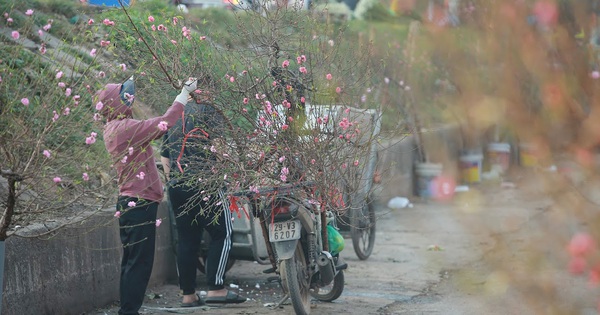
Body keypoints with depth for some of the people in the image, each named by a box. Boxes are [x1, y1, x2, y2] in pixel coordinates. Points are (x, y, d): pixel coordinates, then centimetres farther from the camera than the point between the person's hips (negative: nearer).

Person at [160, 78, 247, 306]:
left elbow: (164, 159, 21)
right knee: (222, 234, 1)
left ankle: (188, 294, 10)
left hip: (176, 187, 7)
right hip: (203, 184, -7)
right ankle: (216, 288, -7)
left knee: (186, 240, 9)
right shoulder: (210, 112, -1)